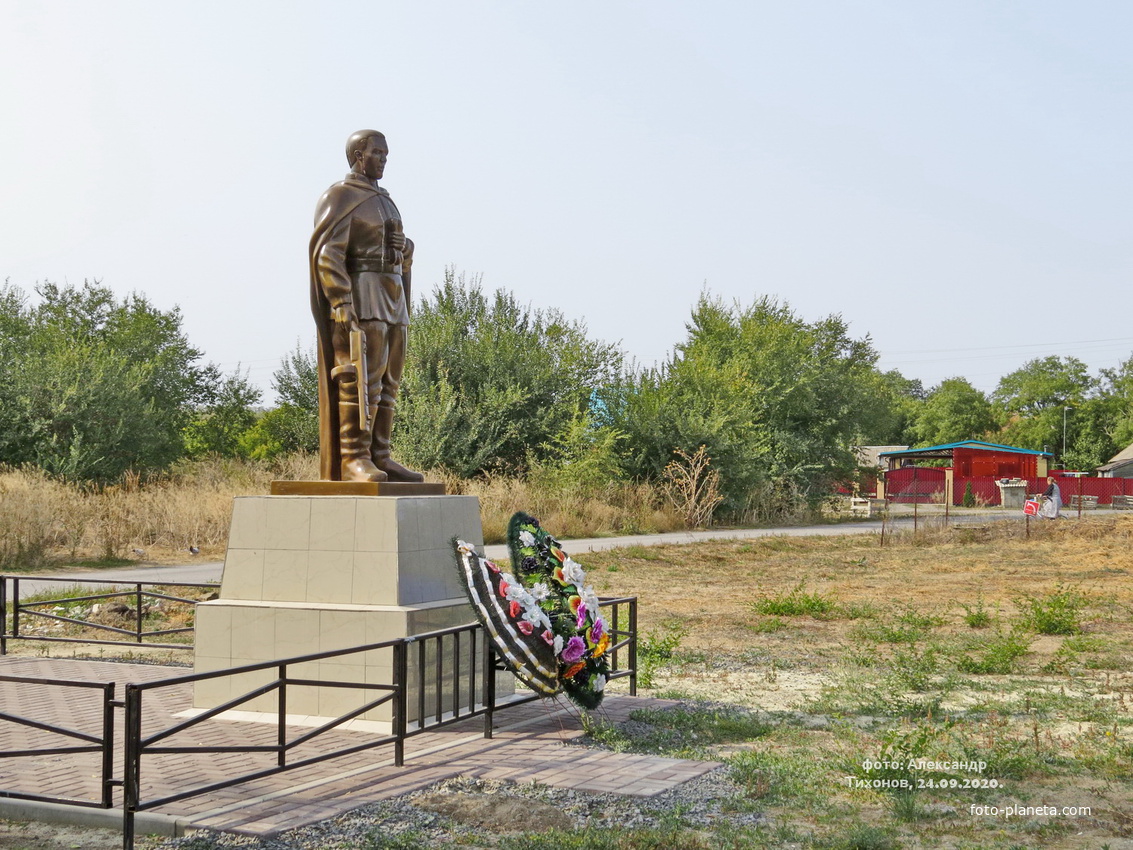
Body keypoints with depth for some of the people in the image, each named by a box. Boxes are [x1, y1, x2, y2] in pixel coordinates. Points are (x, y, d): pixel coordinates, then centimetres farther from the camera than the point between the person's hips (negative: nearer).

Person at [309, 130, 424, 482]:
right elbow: (327, 253, -16)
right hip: (360, 296, -9)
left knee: (387, 379, 5)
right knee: (361, 377, -14)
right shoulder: (340, 196, -4)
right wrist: (341, 303, -25)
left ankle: (379, 457, 7)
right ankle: (352, 459, -15)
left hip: (391, 298, 9)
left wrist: (406, 247, 4)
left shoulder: (383, 200, 22)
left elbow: (402, 258, 27)